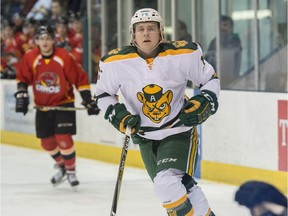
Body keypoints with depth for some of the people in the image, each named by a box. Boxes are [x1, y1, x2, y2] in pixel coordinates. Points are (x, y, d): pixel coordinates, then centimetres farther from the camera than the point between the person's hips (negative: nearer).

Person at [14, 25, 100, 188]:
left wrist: (88, 101, -11)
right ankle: (62, 167, 34)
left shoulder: (64, 57, -17)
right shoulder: (30, 58, -9)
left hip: (64, 104, -4)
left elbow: (80, 79, -11)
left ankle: (71, 171, 7)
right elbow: (22, 78, 7)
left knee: (64, 138, -13)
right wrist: (21, 95, -4)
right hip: (42, 106, 4)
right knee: (47, 142, 8)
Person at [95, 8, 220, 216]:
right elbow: (103, 94, 3)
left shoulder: (184, 54, -16)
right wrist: (118, 114, -12)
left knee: (168, 184, -22)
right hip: (145, 135, 3)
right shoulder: (115, 62, -13)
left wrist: (204, 102, -17)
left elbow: (210, 79, -1)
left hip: (180, 129, -3)